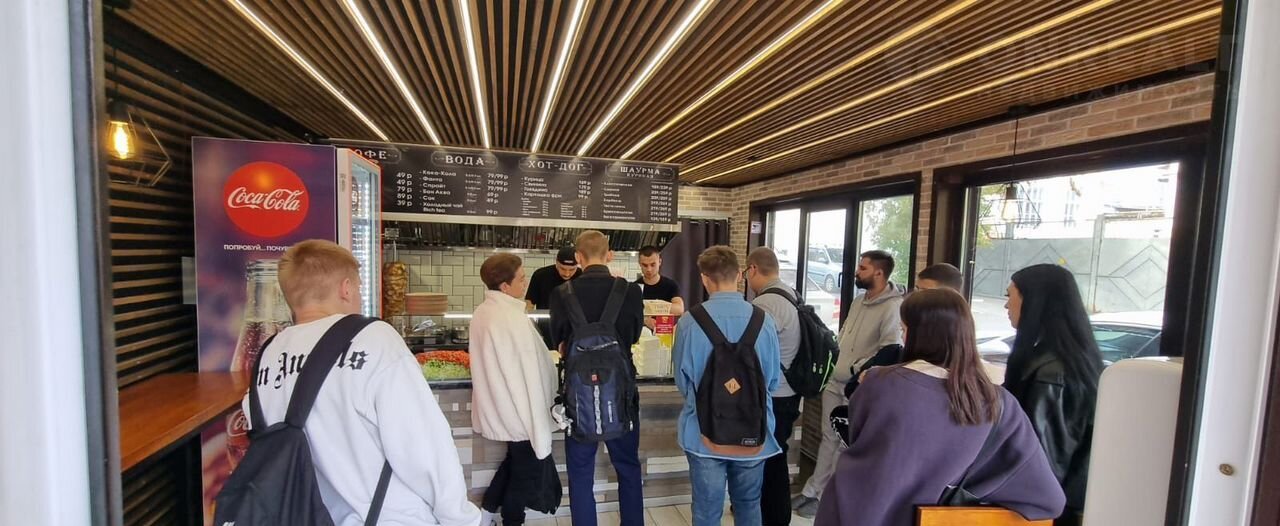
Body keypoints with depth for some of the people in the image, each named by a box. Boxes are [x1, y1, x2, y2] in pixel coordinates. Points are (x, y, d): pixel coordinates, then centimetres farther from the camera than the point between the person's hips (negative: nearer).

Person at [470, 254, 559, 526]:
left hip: (498, 407, 8)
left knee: (514, 459, 27)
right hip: (520, 409, -8)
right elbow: (529, 372, -24)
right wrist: (540, 421, -17)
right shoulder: (514, 319, -27)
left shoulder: (482, 313, 0)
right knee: (527, 470, 13)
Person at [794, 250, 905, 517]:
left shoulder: (893, 307, -17)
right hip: (836, 381, 8)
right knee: (829, 437, 17)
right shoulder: (858, 300, 9)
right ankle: (813, 490, 30)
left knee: (846, 443, 9)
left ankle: (824, 495, 24)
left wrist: (857, 369, -19)